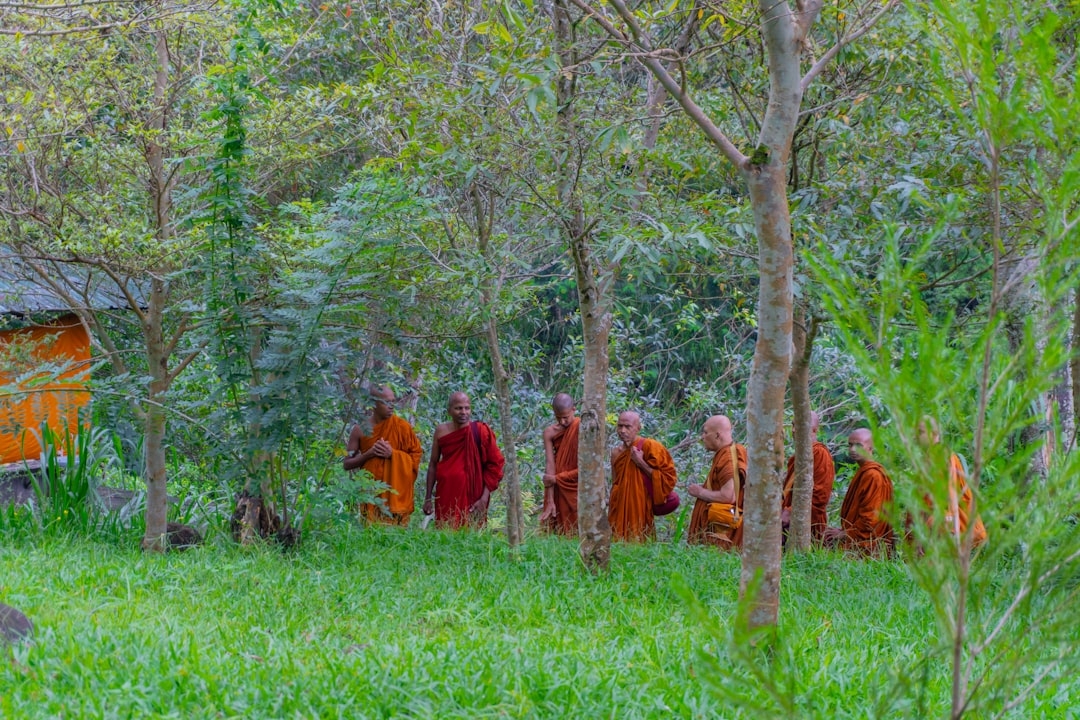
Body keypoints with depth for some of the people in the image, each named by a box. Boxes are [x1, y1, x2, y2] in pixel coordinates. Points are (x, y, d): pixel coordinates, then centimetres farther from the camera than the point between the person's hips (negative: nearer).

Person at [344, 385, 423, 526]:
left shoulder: (402, 426, 0)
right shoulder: (360, 430, 2)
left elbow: (416, 455, 3)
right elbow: (347, 464, 4)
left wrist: (393, 453, -13)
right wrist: (370, 453, -11)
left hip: (396, 493, -1)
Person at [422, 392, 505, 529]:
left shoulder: (480, 432, -5)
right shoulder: (441, 431, 3)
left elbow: (494, 464, -4)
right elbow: (433, 465, 11)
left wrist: (484, 498, -10)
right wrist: (428, 498, 9)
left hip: (471, 496, -2)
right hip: (445, 496, 2)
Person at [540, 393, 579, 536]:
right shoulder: (550, 432, 1)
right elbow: (550, 465, -5)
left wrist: (557, 478, -9)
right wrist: (550, 502, -11)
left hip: (576, 490, -3)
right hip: (558, 492, 3)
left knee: (576, 532, -4)